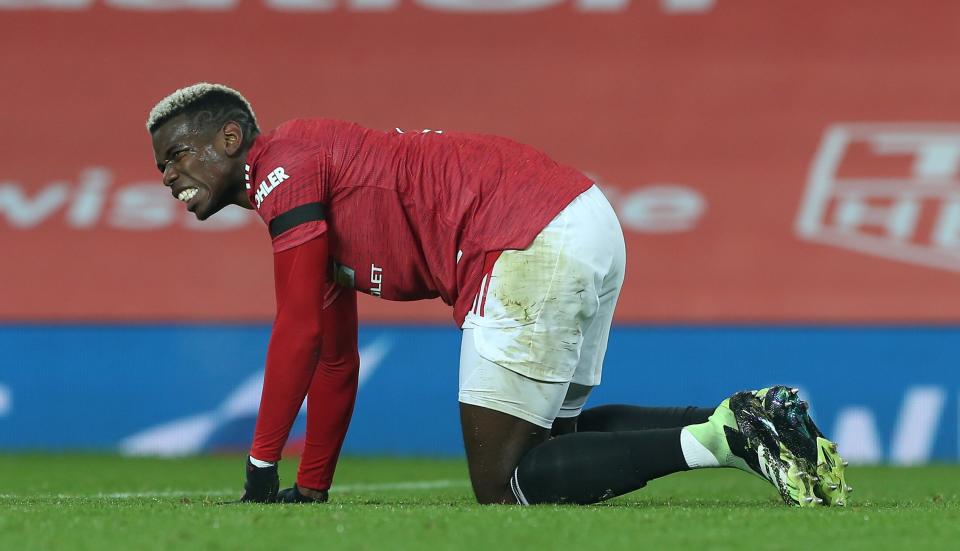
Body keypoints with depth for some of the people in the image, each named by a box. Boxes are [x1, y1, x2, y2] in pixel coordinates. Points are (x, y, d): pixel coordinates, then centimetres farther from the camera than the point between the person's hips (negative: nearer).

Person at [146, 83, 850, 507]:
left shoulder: (284, 164, -2)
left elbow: (299, 330, -7)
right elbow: (336, 359, 30)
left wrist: (260, 471, -3)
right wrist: (311, 490, 27)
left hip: (530, 245, -10)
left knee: (503, 484, -6)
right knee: (544, 433, 22)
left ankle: (722, 438, -16)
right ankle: (752, 419, 10)